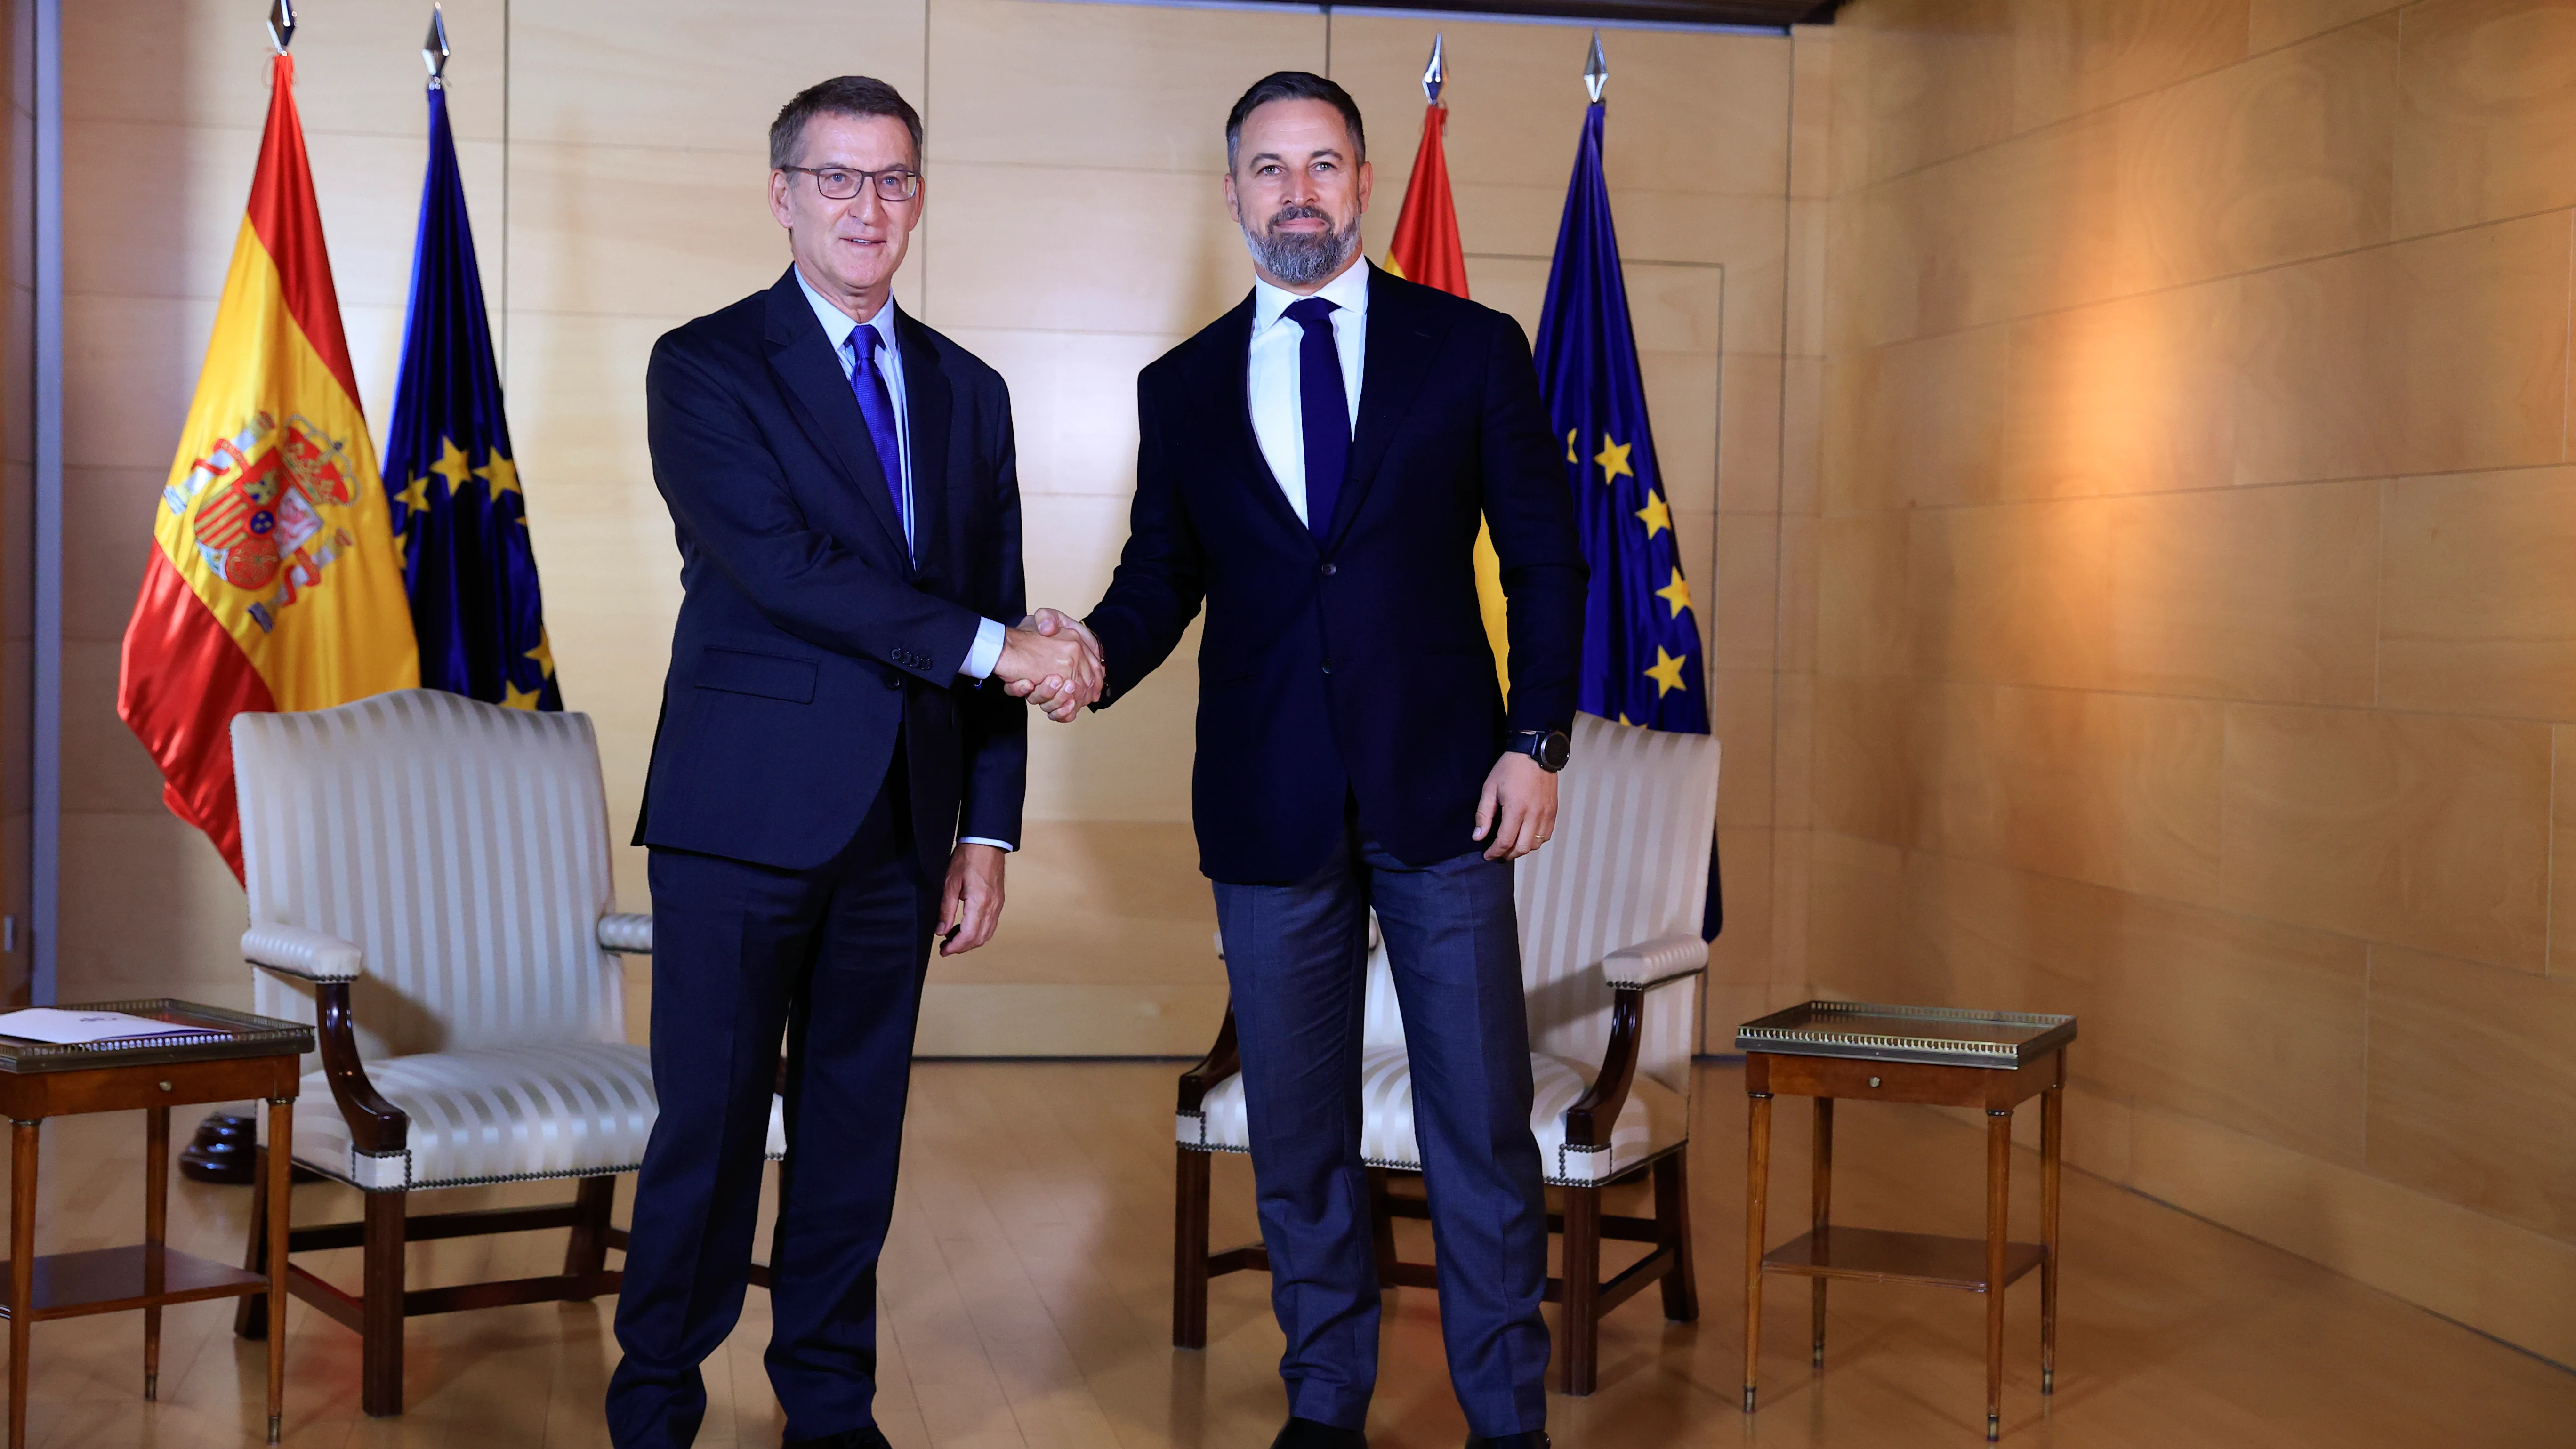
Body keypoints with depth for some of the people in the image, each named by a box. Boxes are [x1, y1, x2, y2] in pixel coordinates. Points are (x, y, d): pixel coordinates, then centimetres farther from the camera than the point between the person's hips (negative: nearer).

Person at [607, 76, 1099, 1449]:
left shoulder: (967, 393, 13)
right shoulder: (705, 366, -1)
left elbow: (1000, 629, 13)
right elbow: (781, 564, -16)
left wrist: (987, 832, 8)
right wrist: (984, 646, -17)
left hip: (900, 821, 4)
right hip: (745, 814, -4)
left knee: (857, 1127, 11)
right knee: (709, 1124, 1)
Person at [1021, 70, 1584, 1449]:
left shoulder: (1472, 349, 4)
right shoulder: (1182, 389, 9)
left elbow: (1545, 559, 4)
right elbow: (1162, 578, 9)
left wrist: (1537, 740, -4)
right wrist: (1100, 652, -13)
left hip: (1442, 789, -2)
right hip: (1269, 808, 2)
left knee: (1481, 1121, 3)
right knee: (1297, 1130, 10)